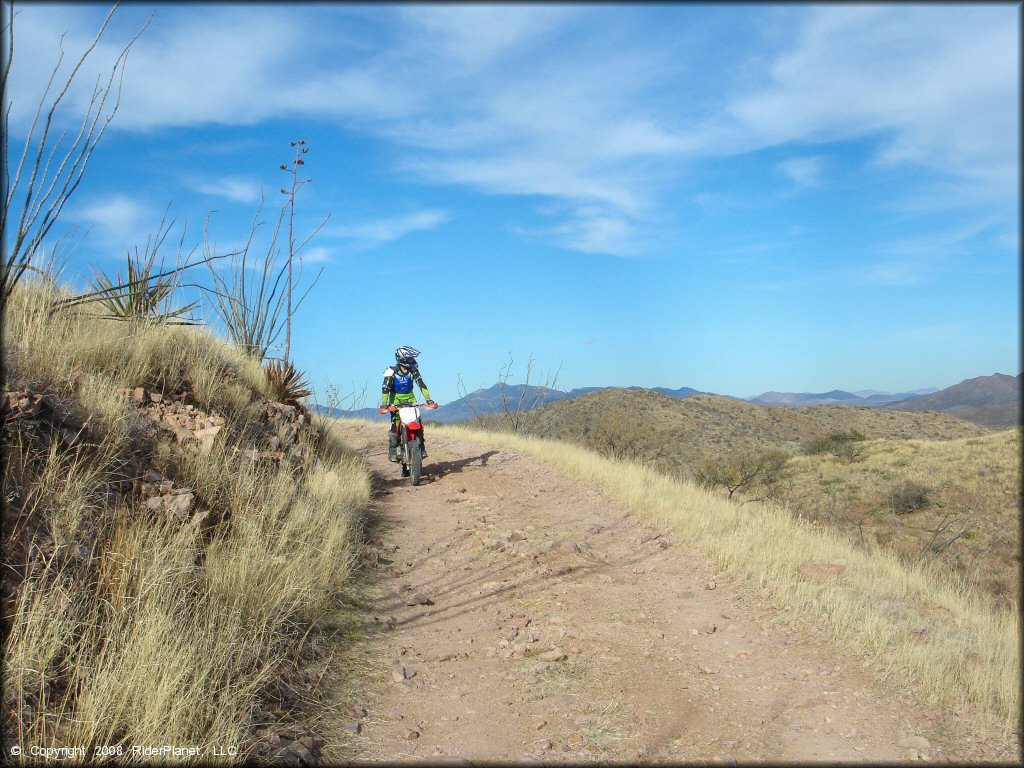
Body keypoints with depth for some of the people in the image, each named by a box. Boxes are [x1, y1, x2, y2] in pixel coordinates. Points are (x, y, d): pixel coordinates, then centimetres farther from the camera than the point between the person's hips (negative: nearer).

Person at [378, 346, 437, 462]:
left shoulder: (413, 370, -10)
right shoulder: (391, 372, -18)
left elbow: (421, 385, -13)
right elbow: (385, 389, -23)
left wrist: (428, 399, -23)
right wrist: (383, 404, -35)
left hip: (410, 399, 3)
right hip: (396, 400, -3)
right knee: (395, 425, -14)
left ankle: (421, 448, 0)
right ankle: (392, 451, -8)